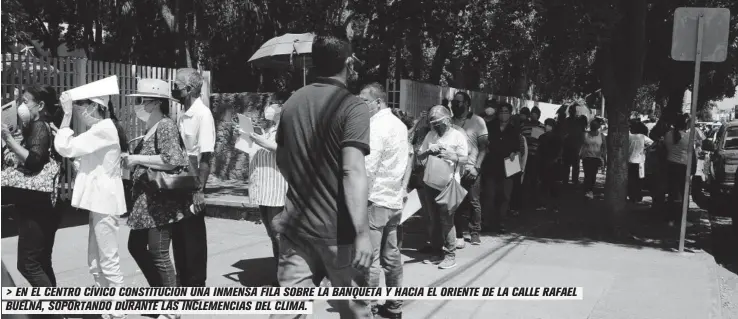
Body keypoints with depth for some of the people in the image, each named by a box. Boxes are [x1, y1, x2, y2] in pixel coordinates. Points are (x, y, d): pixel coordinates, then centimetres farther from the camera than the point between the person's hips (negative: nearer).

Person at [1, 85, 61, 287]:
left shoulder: (39, 127, -12)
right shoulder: (44, 127, 17)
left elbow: (33, 161, -25)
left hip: (36, 206, -10)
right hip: (39, 204, 10)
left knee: (28, 264, -8)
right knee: (41, 263, 13)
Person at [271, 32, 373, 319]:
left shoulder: (292, 102, 7)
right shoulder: (353, 107, -13)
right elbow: (353, 171, -23)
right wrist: (363, 232, -23)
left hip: (295, 226, 5)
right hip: (337, 230, -5)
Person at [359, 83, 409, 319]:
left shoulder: (376, 126, -16)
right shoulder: (399, 124, 11)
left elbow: (367, 168, -22)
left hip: (375, 200, -9)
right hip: (394, 200, 9)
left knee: (370, 259, -3)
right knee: (392, 255, 14)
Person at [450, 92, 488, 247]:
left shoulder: (477, 121, 0)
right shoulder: (451, 122, 8)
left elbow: (483, 147, -2)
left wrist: (476, 167, -12)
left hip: (470, 170, -2)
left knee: (473, 202, 3)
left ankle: (474, 232, 16)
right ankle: (458, 234, 10)